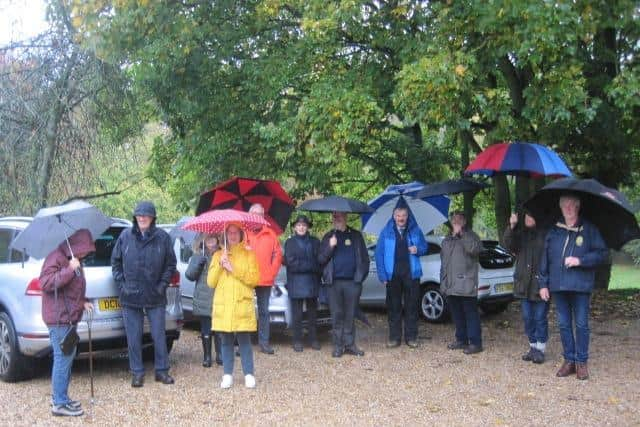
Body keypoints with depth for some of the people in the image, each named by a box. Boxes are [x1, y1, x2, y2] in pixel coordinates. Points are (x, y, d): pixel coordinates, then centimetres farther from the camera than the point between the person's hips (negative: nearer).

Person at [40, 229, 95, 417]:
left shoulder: (73, 260, 17)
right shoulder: (56, 258, -13)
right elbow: (45, 283, -25)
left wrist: (83, 301, 13)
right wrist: (69, 270, -27)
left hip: (69, 317, 10)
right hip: (59, 318, -10)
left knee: (68, 358, 16)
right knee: (63, 359, -8)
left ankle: (61, 397, 26)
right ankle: (60, 404, -3)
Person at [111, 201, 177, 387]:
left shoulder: (162, 237, -2)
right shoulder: (125, 236, 1)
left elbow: (170, 264, 5)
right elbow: (115, 262, 9)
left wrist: (163, 284, -3)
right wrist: (121, 283, 0)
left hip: (155, 296, -1)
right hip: (130, 297, 1)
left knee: (159, 335, 5)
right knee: (133, 337, 6)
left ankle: (161, 370, 18)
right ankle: (137, 372, 16)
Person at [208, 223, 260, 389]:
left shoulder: (249, 254, 7)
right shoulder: (218, 255, 13)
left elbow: (255, 279, -3)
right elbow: (211, 282, 7)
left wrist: (234, 270, -9)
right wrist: (220, 264, -7)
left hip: (242, 305, -2)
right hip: (222, 305, 2)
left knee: (244, 341, -4)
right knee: (226, 341, 3)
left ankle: (249, 374, 3)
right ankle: (228, 375, 9)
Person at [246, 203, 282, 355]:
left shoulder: (270, 234, 9)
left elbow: (278, 254, 9)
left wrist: (272, 272, 1)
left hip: (265, 280, 2)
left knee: (264, 312, 8)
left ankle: (264, 341, 14)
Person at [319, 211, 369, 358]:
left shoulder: (356, 235, 11)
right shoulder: (328, 237, 13)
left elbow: (364, 257, 9)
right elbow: (321, 259, 6)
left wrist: (362, 274, -2)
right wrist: (330, 246, -10)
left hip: (353, 281, 0)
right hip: (334, 282, 1)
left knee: (350, 315, 2)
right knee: (337, 315, 1)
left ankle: (350, 344, 7)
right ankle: (338, 346, 5)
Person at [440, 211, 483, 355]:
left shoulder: (470, 236, 0)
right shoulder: (447, 240, 21)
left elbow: (475, 249, -22)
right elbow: (443, 261, 25)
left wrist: (461, 233, -19)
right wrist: (443, 282, 19)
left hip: (466, 284, -7)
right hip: (451, 285, 7)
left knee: (471, 314, -7)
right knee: (457, 314, 12)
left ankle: (475, 343, -6)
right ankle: (461, 340, 22)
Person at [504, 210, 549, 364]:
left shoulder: (545, 234, -7)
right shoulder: (520, 233, 10)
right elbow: (509, 244, -7)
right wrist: (511, 227, -22)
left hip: (540, 284, -5)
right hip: (524, 283, 5)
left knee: (540, 318, 1)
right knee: (527, 318, 11)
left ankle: (540, 348, 10)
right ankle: (533, 346, 23)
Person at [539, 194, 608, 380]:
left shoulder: (589, 229, 1)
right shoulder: (553, 231, 10)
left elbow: (602, 254, -2)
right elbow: (545, 258, 12)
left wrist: (580, 260, -14)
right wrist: (543, 283, 8)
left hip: (581, 286, -3)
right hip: (558, 285, 3)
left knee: (581, 324, 0)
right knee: (564, 324, 7)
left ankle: (581, 362, 9)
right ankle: (569, 360, 17)